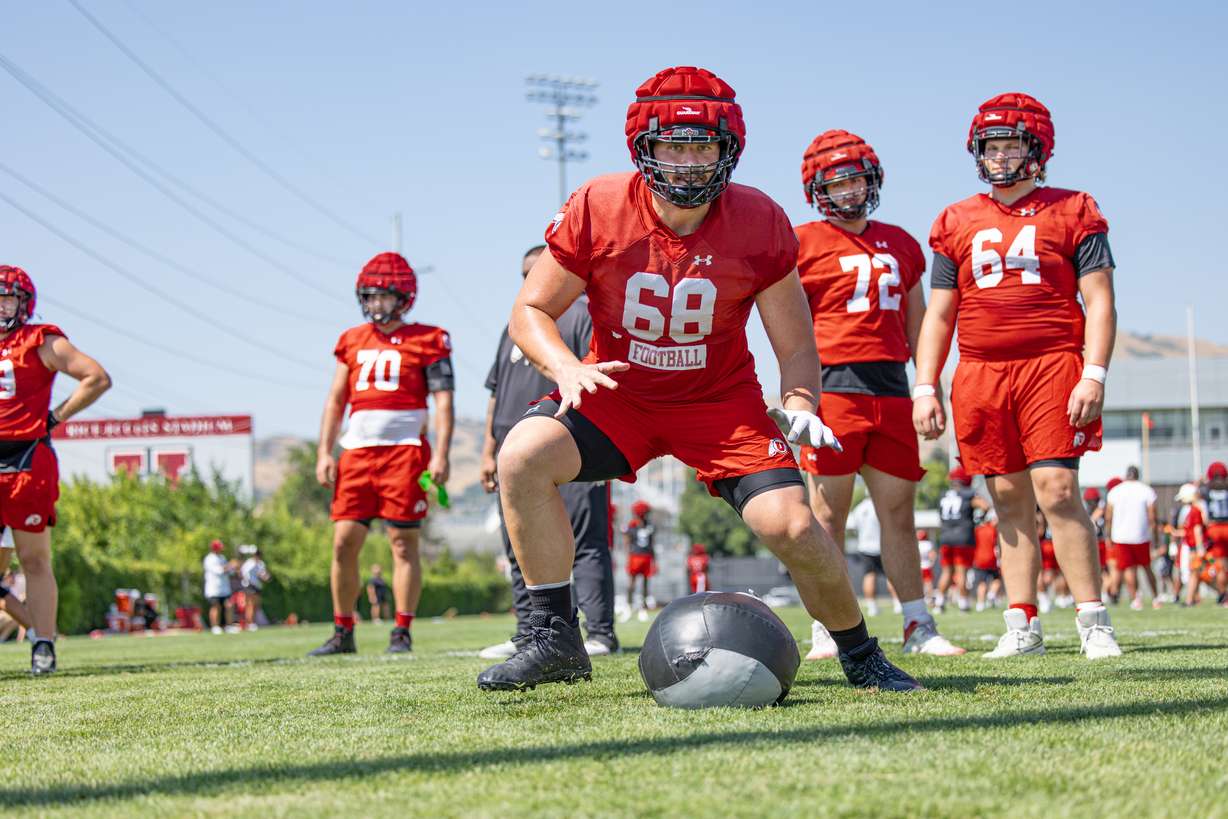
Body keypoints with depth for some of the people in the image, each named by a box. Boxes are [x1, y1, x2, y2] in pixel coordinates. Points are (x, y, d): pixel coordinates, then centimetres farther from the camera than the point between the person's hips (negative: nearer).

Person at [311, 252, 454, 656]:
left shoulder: (426, 341, 1)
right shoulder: (352, 342, 16)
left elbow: (443, 400, -3)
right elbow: (335, 401, 18)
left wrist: (440, 454, -12)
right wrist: (324, 452, 9)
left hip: (404, 451, -4)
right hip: (357, 451, 5)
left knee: (403, 543, -2)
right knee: (344, 542, 1)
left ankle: (402, 633, 3)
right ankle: (343, 632, 10)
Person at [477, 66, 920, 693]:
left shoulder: (759, 224, -12)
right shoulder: (597, 210, -15)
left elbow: (796, 345, -5)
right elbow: (530, 310, -5)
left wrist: (799, 405, -26)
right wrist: (565, 368, -25)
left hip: (722, 400, 0)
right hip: (618, 394, 1)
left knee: (790, 526, -18)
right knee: (524, 456, -26)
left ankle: (861, 657, 10)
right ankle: (554, 641, -13)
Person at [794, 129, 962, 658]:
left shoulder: (900, 245, 18)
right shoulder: (804, 244, 2)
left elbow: (916, 324, 22)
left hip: (891, 388, 5)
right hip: (832, 386, -5)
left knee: (899, 510, 7)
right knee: (829, 511, -3)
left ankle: (918, 625, 12)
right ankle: (826, 630, 2)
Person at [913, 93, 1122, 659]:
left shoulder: (1072, 212, 5)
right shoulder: (957, 224, 14)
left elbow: (1099, 301, 1)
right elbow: (939, 314, 15)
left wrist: (1094, 375, -11)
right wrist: (925, 387, 6)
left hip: (1052, 366, -3)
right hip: (980, 375, 3)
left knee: (1057, 491, -12)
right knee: (1010, 501, 5)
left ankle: (1093, 623, -6)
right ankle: (1023, 627, 10)